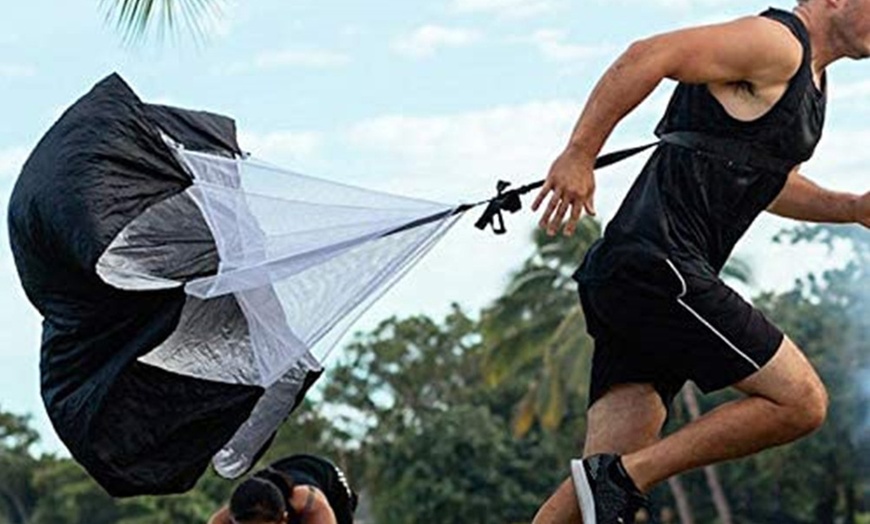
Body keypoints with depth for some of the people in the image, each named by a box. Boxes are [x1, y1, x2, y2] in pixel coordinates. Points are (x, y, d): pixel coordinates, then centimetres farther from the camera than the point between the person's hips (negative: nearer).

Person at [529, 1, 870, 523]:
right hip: (654, 267, -10)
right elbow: (648, 55, -17)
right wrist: (579, 153, -22)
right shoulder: (776, 42, -7)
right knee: (800, 401, -9)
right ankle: (621, 478, -10)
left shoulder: (810, 75, 24)